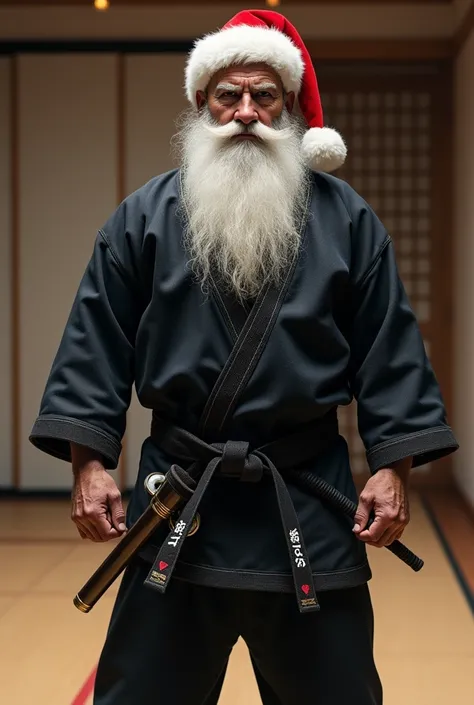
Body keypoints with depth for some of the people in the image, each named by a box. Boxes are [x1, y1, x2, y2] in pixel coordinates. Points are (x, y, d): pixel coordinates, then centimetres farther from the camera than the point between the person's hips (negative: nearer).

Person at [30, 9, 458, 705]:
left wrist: (394, 468, -4)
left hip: (312, 511, 0)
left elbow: (392, 353, 3)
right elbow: (97, 347, 2)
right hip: (175, 510, 0)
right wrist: (90, 462, -6)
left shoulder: (346, 218, 4)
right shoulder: (145, 217, 3)